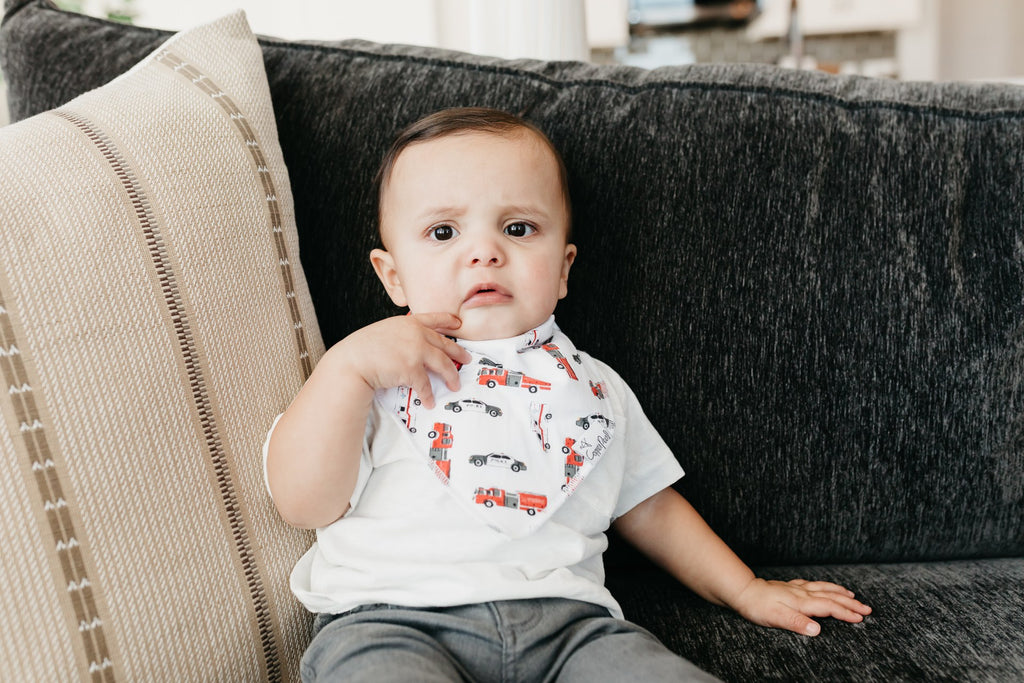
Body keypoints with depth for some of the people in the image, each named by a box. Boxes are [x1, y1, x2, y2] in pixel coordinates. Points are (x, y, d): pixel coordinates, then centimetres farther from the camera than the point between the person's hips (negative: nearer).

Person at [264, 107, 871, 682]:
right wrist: (348, 365, -8)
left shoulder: (594, 389, 20)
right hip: (394, 618, -1)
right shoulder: (374, 378, 11)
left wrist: (746, 590, 26)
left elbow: (649, 507, 30)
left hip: (564, 619, 2)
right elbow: (305, 503, -1)